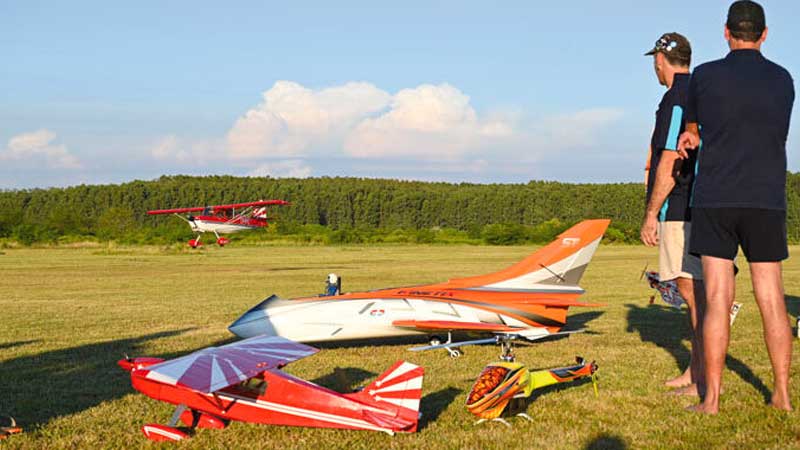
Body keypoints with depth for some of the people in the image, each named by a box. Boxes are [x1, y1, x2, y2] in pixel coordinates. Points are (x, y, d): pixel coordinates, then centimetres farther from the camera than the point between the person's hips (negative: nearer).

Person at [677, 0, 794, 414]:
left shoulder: (704, 76, -2)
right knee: (771, 299, 7)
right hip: (767, 201, 2)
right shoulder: (783, 81, 6)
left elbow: (692, 125, 14)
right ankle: (782, 394, 11)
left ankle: (712, 397, -3)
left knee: (717, 299, -3)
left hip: (715, 201, -2)